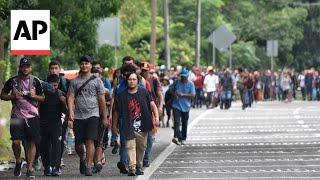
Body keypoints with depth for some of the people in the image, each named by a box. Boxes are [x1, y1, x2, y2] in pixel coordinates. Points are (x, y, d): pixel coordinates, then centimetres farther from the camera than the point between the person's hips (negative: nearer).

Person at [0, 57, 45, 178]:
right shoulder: (12, 81, 2)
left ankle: (29, 169, 0)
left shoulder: (35, 81, 3)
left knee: (31, 142, -4)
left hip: (32, 115, 0)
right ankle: (18, 162, 19)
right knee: (16, 141, -9)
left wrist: (34, 96, -11)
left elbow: (42, 98, 10)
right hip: (17, 116, 0)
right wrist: (14, 97, -10)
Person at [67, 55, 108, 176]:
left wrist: (105, 117, 5)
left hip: (92, 115, -2)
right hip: (78, 116, 2)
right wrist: (70, 112, -13)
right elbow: (71, 97, 3)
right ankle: (82, 160, 32)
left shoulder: (96, 80, 6)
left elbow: (101, 99, 6)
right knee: (79, 143, 4)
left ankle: (88, 166, -13)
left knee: (90, 141, -14)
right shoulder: (74, 81, 11)